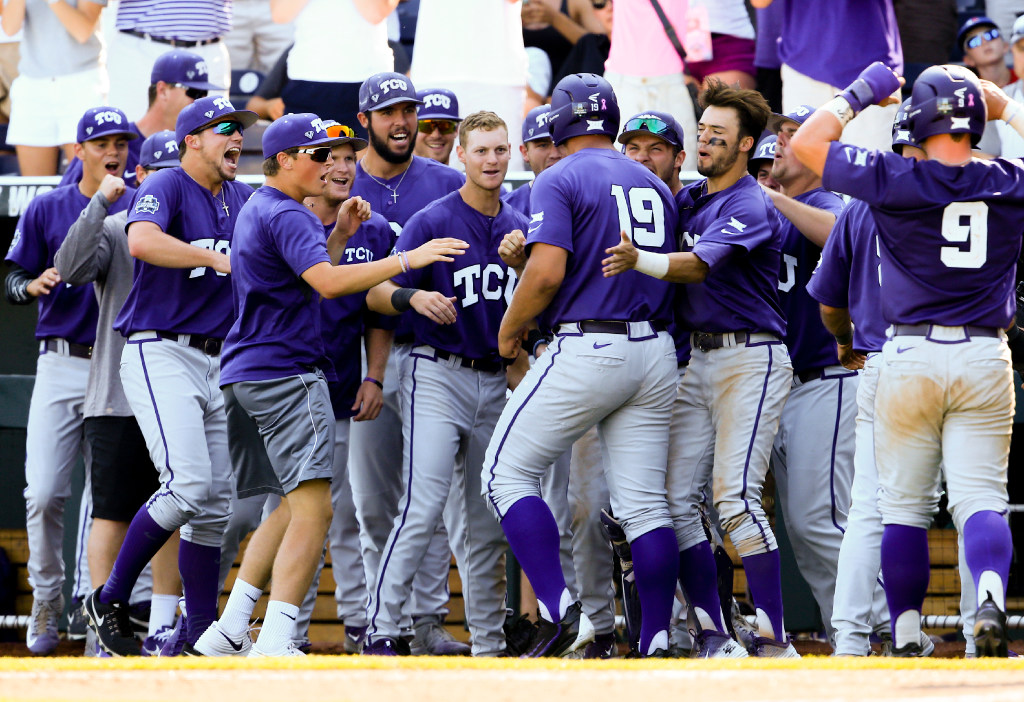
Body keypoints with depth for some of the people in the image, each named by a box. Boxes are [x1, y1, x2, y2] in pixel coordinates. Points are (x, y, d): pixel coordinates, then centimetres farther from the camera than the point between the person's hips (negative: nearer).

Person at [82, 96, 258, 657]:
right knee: (189, 484, -20)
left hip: (215, 361, 8)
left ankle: (200, 632, 13)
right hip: (160, 353, -8)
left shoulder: (243, 200, 15)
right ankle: (109, 600, -7)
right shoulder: (166, 188, -9)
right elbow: (142, 241, -30)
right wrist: (217, 258, -29)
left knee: (216, 501, 7)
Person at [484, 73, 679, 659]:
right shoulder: (656, 186, 16)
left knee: (508, 473, 3)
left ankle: (561, 612, -12)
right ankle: (656, 641, 2)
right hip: (656, 349, 6)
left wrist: (509, 329, -2)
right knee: (644, 501, 6)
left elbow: (547, 271, -17)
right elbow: (672, 270, 15)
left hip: (587, 347, -6)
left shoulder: (561, 181, -5)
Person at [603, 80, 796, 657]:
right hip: (697, 359, 8)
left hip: (750, 356, -8)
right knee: (677, 499, 0)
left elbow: (699, 264, -24)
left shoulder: (750, 207, -10)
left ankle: (774, 641, -15)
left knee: (735, 498, -18)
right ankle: (714, 637, 5)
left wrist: (639, 261, -44)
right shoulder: (688, 199, 16)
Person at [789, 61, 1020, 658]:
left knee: (904, 503, 8)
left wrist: (860, 94, 12)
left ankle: (907, 633, 7)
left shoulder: (892, 181, -8)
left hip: (911, 356, -1)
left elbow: (805, 143, 2)